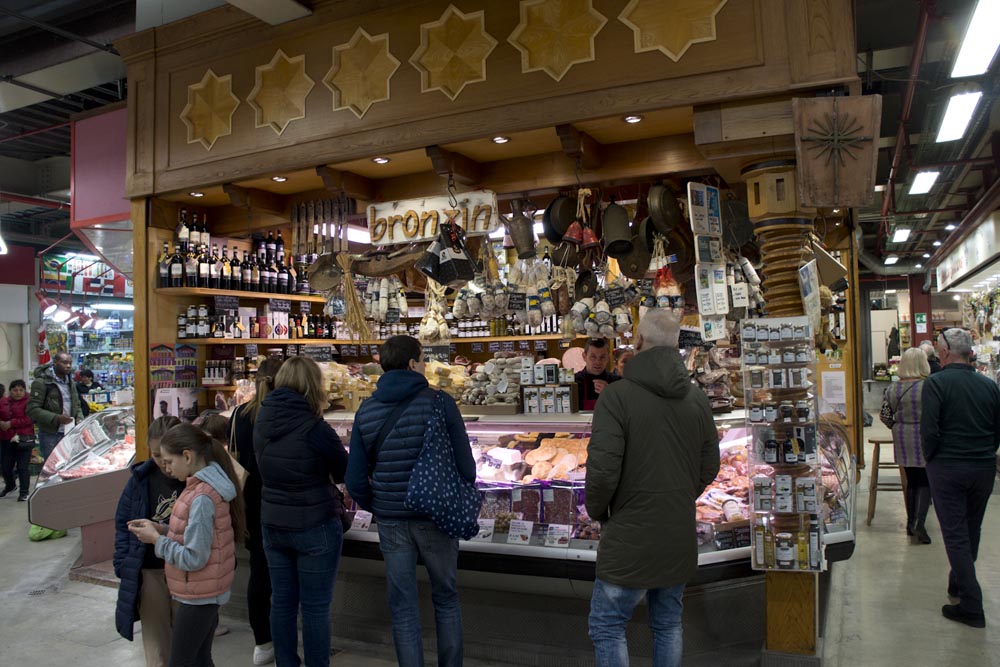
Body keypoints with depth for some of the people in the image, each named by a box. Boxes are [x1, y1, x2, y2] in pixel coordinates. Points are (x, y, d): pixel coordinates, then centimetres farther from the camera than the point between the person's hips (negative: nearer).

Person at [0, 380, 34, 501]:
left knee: (22, 467, -4)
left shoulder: (29, 401, -8)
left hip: (23, 439, -6)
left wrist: (11, 423, -21)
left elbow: (29, 419, -17)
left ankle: (24, 492, 6)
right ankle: (10, 485, 40)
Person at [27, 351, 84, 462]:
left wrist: (80, 420, 2)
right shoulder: (41, 382, -10)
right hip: (50, 435, -6)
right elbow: (32, 410, -15)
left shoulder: (70, 382, 12)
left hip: (70, 434, 6)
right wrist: (56, 418, -25)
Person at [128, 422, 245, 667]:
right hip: (207, 592, 9)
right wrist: (160, 529, 0)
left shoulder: (202, 498, -26)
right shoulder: (207, 486, 4)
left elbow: (194, 558, -25)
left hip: (197, 597, -9)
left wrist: (156, 539, -15)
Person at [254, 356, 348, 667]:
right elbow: (344, 471, -6)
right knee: (315, 607, 6)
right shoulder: (315, 428, -19)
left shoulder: (262, 421, -2)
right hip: (316, 526, -6)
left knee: (282, 602, 16)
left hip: (273, 524, 6)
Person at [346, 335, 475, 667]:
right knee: (446, 600, 17)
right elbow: (465, 466, -9)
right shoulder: (440, 403, -11)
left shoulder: (366, 412, -1)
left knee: (403, 608, 13)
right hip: (436, 518, -2)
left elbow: (356, 481, 0)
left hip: (391, 523, 2)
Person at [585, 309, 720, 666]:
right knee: (668, 625, 20)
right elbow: (709, 468, 8)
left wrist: (596, 510, -1)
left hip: (630, 539, -6)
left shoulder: (617, 396, -17)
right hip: (680, 538, 6)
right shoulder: (698, 399, 1)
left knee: (607, 626, 8)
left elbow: (603, 471, -20)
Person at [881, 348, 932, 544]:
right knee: (925, 482, 3)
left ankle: (911, 522, 22)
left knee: (911, 481, 16)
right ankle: (919, 523, -9)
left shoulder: (892, 389, 0)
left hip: (903, 441, 4)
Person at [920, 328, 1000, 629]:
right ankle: (958, 584, 38)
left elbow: (929, 430, -19)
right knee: (971, 530, 20)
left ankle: (971, 606, 3)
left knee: (955, 534, 2)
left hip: (947, 468, -5)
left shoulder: (936, 383, -14)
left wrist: (930, 458, -2)